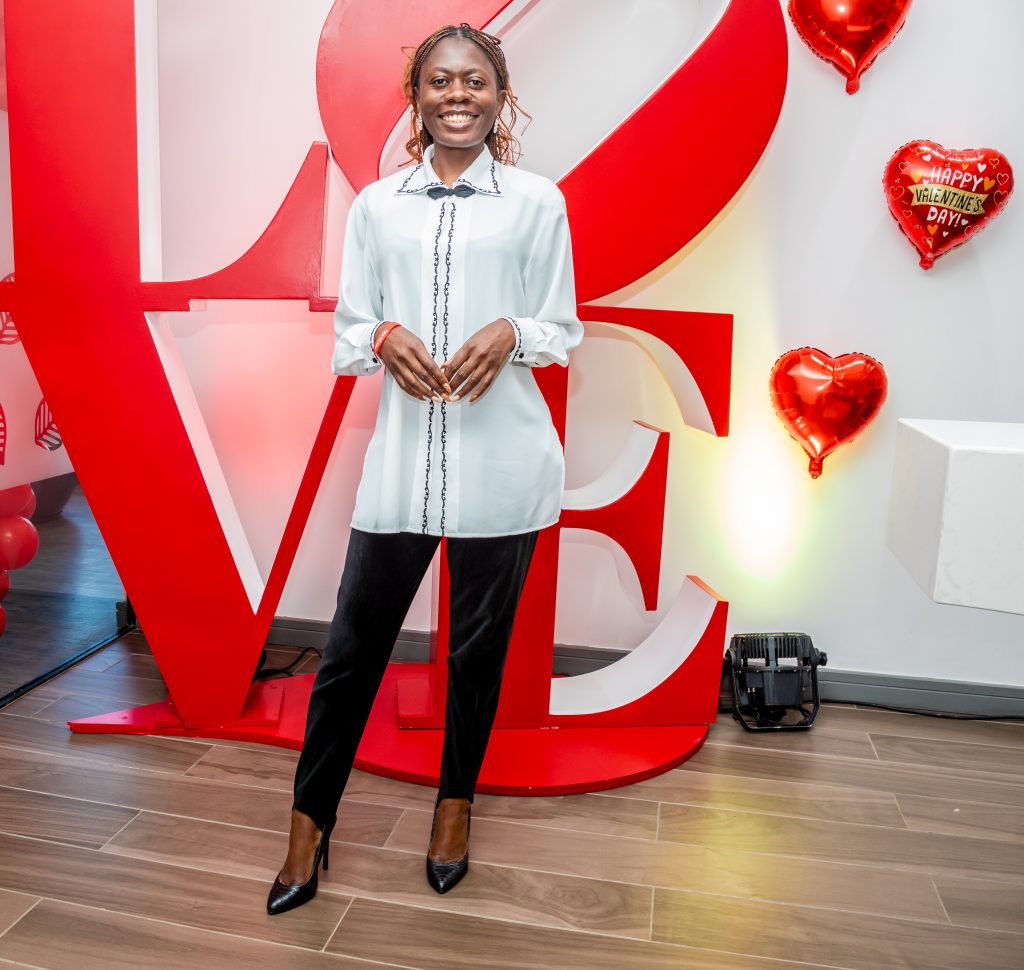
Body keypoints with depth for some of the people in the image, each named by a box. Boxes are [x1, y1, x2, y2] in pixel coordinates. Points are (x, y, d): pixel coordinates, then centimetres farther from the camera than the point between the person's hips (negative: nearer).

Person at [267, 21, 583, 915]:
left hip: (500, 461, -1)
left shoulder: (537, 201, 5)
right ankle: (311, 819, 24)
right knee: (354, 642, 5)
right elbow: (345, 331, 10)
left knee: (479, 645, 11)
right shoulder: (377, 204, 10)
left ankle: (457, 800, 34)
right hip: (403, 454, 1)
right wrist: (385, 337, -12)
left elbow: (565, 332, 7)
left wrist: (510, 334, -14)